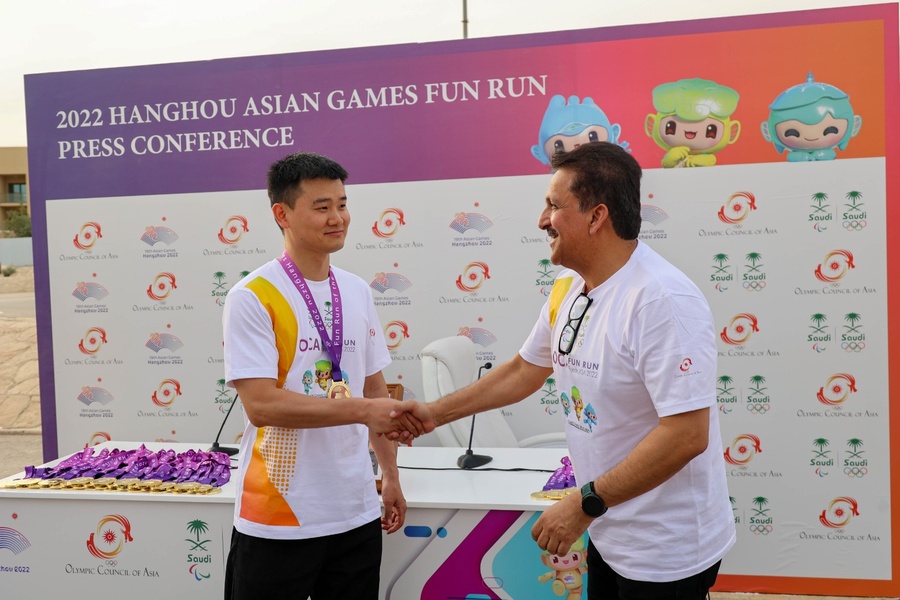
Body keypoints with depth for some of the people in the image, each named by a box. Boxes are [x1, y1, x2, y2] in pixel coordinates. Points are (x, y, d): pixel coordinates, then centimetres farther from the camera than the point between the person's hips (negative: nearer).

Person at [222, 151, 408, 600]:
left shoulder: (358, 292, 6)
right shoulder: (252, 297, -12)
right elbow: (261, 405, -19)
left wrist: (390, 477, 11)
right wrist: (362, 410, -22)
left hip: (356, 513, 5)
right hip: (277, 520, -5)